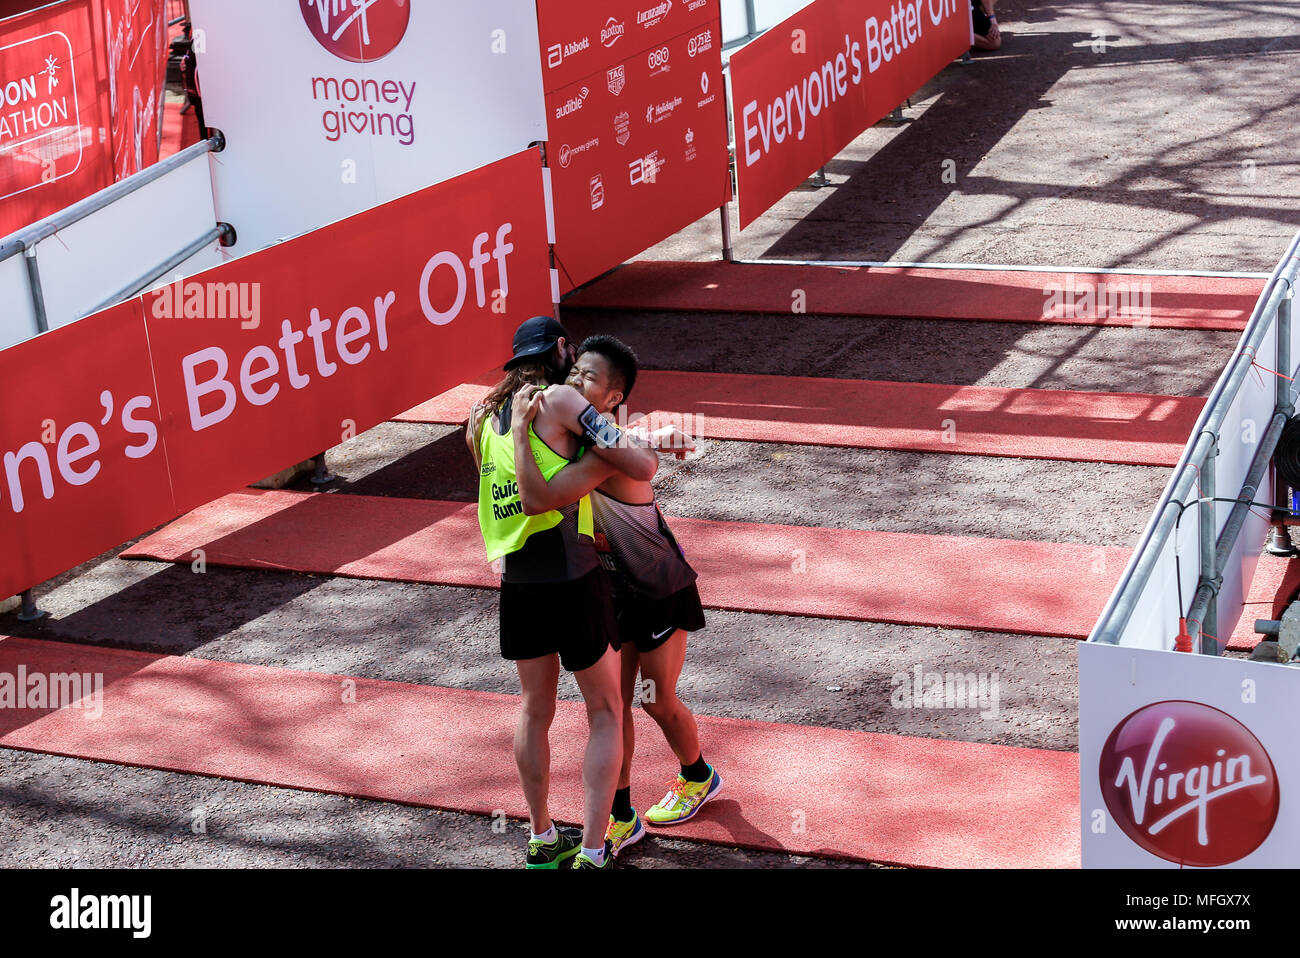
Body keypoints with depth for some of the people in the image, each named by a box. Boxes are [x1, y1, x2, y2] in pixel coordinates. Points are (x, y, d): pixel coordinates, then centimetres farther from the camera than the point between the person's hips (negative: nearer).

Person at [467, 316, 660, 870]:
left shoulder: (481, 418, 10)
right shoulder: (561, 400, -10)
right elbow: (640, 467, -13)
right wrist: (651, 455, 9)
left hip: (517, 581, 6)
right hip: (573, 580, -6)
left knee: (535, 710, 22)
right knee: (606, 715, 9)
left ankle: (542, 842, 33)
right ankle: (590, 854, 5)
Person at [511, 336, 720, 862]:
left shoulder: (607, 453, -34)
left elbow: (536, 500, -44)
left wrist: (520, 427, -38)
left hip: (659, 588, -7)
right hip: (614, 584, 7)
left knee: (657, 700, 9)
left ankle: (698, 777, 39)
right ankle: (621, 819, 18)